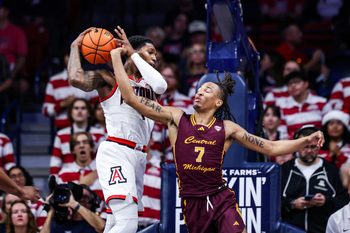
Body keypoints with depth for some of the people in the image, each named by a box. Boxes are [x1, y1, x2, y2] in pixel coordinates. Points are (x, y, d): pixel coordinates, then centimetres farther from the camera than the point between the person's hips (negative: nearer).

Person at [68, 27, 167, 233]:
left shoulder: (148, 84, 21)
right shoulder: (110, 78, 2)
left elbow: (161, 86, -5)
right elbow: (76, 79, -16)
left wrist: (133, 54, 1)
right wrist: (75, 47, -1)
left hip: (138, 156, 8)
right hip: (116, 152, -8)